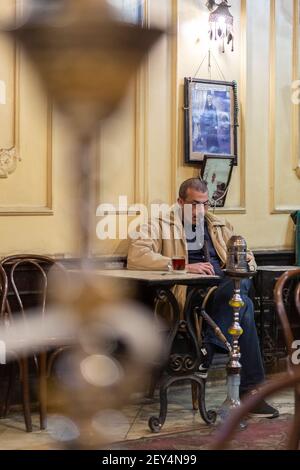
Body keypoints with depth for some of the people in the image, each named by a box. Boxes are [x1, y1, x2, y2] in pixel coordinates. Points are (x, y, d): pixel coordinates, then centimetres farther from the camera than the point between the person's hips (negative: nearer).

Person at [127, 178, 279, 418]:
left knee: (241, 282, -32)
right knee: (243, 304, -32)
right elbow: (136, 257, -8)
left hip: (225, 285, 5)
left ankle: (208, 347, -27)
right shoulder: (161, 225, 11)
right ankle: (251, 388, -30)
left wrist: (246, 261, 0)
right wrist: (184, 266, -17)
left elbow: (248, 262, 29)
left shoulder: (220, 227, 30)